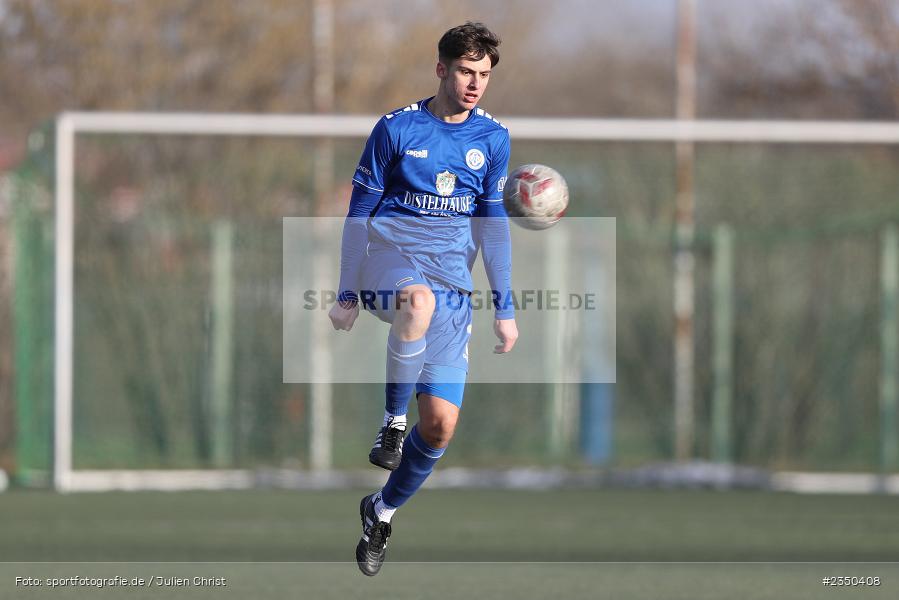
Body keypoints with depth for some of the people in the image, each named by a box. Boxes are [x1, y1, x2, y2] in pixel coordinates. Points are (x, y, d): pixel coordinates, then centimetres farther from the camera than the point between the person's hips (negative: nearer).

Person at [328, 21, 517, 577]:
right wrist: (346, 295, 0)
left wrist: (504, 307, 11)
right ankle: (394, 419, -24)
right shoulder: (396, 129, -2)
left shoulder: (493, 138, 7)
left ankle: (383, 512, 19)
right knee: (421, 300, -43)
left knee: (441, 425, -5)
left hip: (452, 283, 3)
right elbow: (359, 214, 2)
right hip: (389, 257, -3)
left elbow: (492, 222, 14)